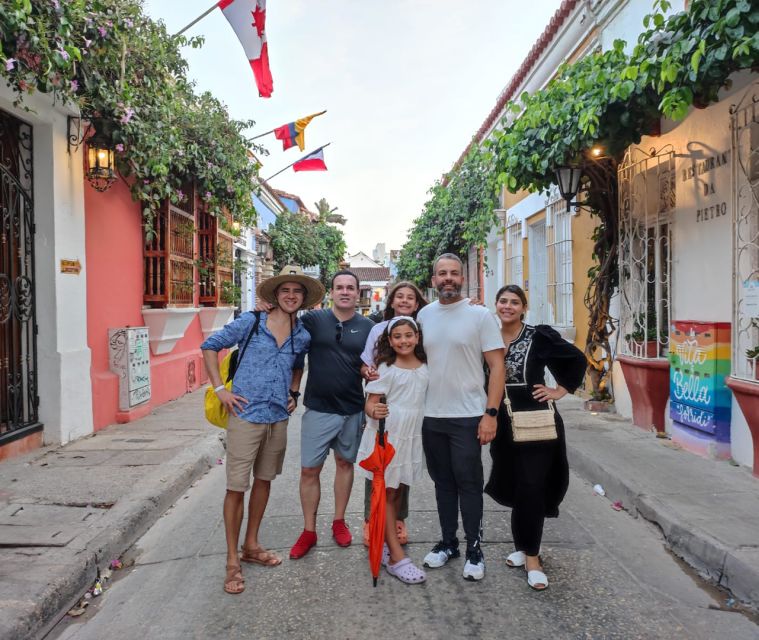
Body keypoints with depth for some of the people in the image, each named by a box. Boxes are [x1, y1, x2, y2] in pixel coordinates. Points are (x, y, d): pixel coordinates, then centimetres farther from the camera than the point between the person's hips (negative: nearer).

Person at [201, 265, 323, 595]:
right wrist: (220, 389, -7)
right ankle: (232, 561, 14)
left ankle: (251, 545, 35)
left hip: (278, 418, 5)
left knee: (264, 480, 17)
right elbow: (210, 346, -1)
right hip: (246, 415, -5)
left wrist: (293, 393, 10)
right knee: (236, 487, -1)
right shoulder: (250, 322, -7)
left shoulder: (303, 336, 4)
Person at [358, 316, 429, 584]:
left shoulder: (424, 368, 4)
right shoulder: (386, 369, -12)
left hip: (411, 437, 6)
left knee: (398, 491, 13)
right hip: (386, 436, -6)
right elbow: (370, 403, -14)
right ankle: (397, 557, 4)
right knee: (386, 492, 1)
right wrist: (374, 411, -34)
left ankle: (386, 545, 27)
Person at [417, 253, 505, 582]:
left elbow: (497, 366, -8)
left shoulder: (480, 316, -6)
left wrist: (490, 414, -15)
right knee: (443, 483, 15)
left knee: (468, 484, 3)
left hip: (468, 417, -4)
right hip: (431, 416, 4)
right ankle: (448, 543, 30)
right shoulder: (424, 315, 7)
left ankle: (474, 550, 18)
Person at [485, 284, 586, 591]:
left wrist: (561, 390, -5)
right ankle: (524, 545, 33)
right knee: (512, 487, 13)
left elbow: (577, 358, -2)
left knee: (531, 488, -4)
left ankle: (531, 556, 10)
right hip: (503, 424, 4)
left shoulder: (539, 335, -6)